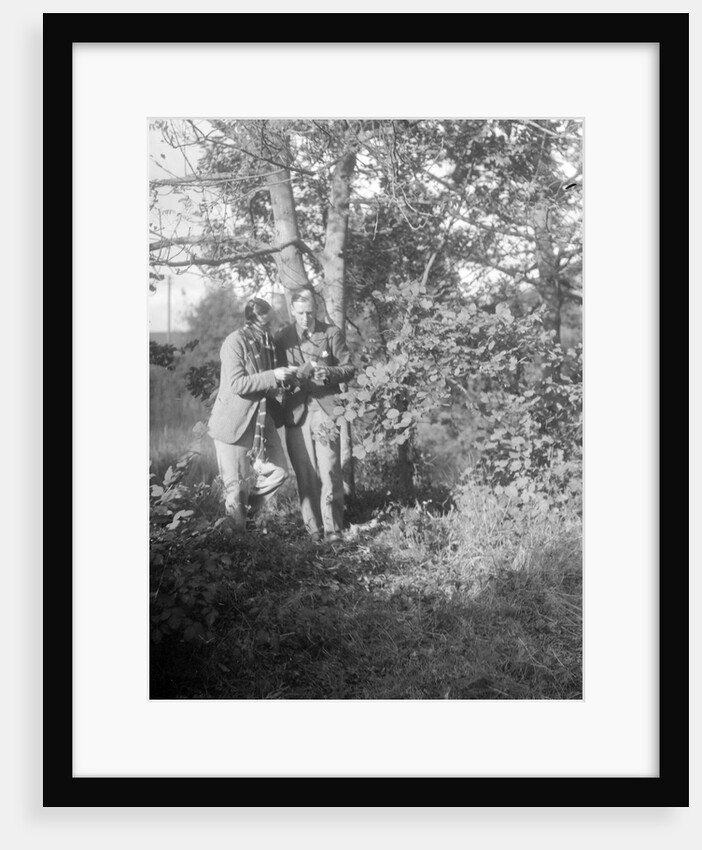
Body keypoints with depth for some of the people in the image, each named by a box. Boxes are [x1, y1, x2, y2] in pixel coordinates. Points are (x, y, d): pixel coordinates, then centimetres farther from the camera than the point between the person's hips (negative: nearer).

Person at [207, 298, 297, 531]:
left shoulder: (266, 341, 7)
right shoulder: (235, 342, -16)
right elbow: (236, 384, -23)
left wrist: (284, 376, 2)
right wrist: (272, 376, -26)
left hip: (262, 419, 7)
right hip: (235, 422, -7)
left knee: (278, 471, 5)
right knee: (237, 483, 2)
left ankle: (246, 509, 26)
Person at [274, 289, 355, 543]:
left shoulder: (331, 333, 4)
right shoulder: (282, 338, 8)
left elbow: (349, 368, 6)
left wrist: (329, 372, -14)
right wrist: (294, 376, -10)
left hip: (325, 409, -2)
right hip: (296, 411, 2)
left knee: (329, 471, -8)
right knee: (305, 473, 2)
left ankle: (333, 528, -1)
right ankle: (313, 528, 11)